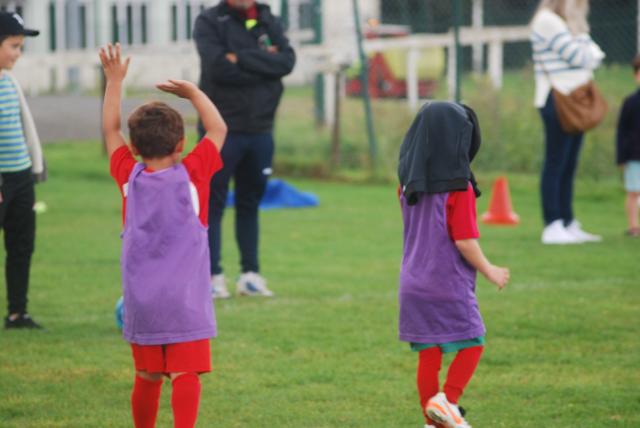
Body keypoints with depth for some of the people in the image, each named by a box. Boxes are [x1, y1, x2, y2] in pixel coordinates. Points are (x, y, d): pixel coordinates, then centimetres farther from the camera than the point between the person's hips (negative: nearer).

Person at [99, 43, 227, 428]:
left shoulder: (129, 178, 1)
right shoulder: (192, 175, -5)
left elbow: (111, 130, 13)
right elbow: (218, 129, 7)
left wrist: (114, 81, 18)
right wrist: (193, 92, 16)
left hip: (140, 302, 3)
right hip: (186, 301, -3)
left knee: (147, 377, 15)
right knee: (186, 375, -8)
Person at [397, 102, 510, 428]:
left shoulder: (408, 186, 4)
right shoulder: (459, 189, -16)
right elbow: (465, 241, -16)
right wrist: (490, 271, -4)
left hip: (413, 283, 6)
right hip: (450, 284, -6)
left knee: (428, 354, 11)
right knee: (471, 344, 9)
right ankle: (446, 400, -8)